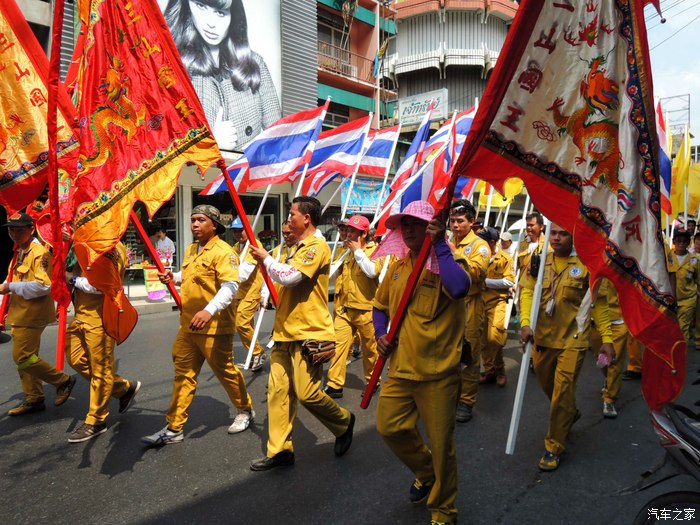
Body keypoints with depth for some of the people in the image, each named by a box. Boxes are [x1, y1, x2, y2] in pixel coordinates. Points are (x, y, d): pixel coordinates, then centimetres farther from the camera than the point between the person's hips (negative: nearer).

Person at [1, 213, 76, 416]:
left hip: (32, 315, -10)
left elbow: (43, 285, -25)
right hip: (20, 314, 10)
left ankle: (63, 380, 6)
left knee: (22, 357, -9)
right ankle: (33, 399, 25)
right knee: (24, 356, 14)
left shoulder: (39, 252, -16)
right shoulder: (20, 252, 14)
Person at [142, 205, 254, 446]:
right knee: (183, 374, 11)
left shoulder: (223, 251, -15)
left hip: (214, 326, -8)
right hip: (188, 325, 8)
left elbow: (230, 286, -27)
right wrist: (172, 277, 7)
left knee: (225, 371, 7)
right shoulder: (190, 250, 12)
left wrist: (209, 311, -40)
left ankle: (245, 410, 31)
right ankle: (174, 428, 20)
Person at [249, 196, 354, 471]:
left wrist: (266, 258, -9)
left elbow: (289, 276, -23)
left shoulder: (317, 246, -12)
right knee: (278, 390, 6)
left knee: (306, 392, -6)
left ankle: (344, 422, 21)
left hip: (308, 333, -9)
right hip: (286, 332, 9)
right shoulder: (298, 247, 19)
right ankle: (279, 450, 17)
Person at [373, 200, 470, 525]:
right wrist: (381, 333, 3)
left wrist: (440, 245, -27)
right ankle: (426, 473, 39)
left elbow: (459, 288, -35)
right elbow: (381, 305, 21)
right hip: (400, 368, 6)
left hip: (437, 372, -6)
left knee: (440, 444, 6)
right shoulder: (398, 266, 8)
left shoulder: (448, 262, -10)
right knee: (389, 427, 8)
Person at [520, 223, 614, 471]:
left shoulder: (585, 265, -3)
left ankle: (554, 447, 12)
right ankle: (569, 414, 51)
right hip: (542, 338, 4)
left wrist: (607, 338, -3)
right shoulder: (539, 262, 4)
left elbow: (599, 303, 1)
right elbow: (528, 292, -6)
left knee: (562, 393, -4)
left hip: (572, 339, -4)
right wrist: (526, 323, -22)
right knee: (547, 386, 20)